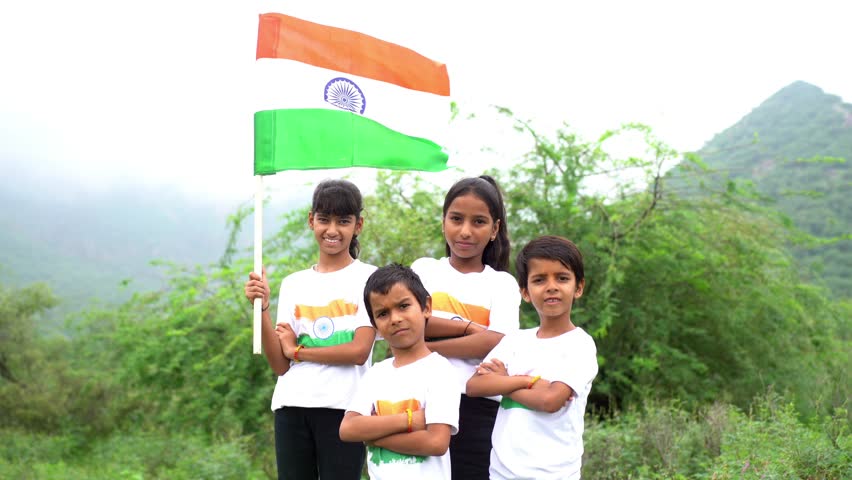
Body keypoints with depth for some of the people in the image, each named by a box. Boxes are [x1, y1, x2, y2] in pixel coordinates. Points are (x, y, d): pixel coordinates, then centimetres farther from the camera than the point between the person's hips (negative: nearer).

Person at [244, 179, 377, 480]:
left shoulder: (368, 278, 3)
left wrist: (297, 351, -1)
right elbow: (280, 365, 5)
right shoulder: (294, 284, 13)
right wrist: (262, 308, -7)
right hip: (292, 406, 4)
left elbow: (359, 351, -9)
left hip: (342, 407, -3)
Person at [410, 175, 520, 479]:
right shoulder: (423, 269, 12)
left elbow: (493, 343, -11)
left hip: (476, 408, -1)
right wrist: (466, 326, -8)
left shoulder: (502, 283, 7)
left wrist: (424, 346, -10)